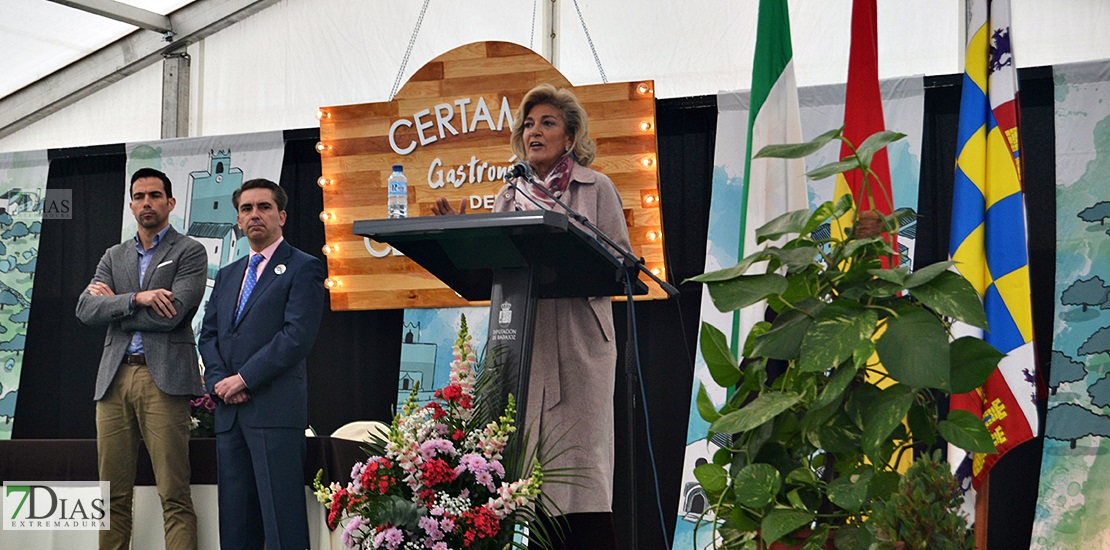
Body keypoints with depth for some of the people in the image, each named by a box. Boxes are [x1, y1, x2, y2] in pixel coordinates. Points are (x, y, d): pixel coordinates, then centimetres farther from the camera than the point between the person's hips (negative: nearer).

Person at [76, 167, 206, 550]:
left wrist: (112, 303, 1)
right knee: (114, 496, 4)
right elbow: (86, 309, 5)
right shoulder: (114, 256, 20)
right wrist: (136, 298, -10)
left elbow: (171, 314, -9)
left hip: (163, 379, -5)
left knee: (174, 496, -8)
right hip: (114, 378, 5)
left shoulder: (189, 252, 5)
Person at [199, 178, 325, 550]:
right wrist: (219, 381, -2)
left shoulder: (302, 268, 0)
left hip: (275, 408, -7)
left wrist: (244, 378, -12)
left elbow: (298, 335, -11)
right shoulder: (227, 276, 23)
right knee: (235, 518, 6)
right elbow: (208, 334, 17)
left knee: (282, 518, -8)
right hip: (229, 411, 7)